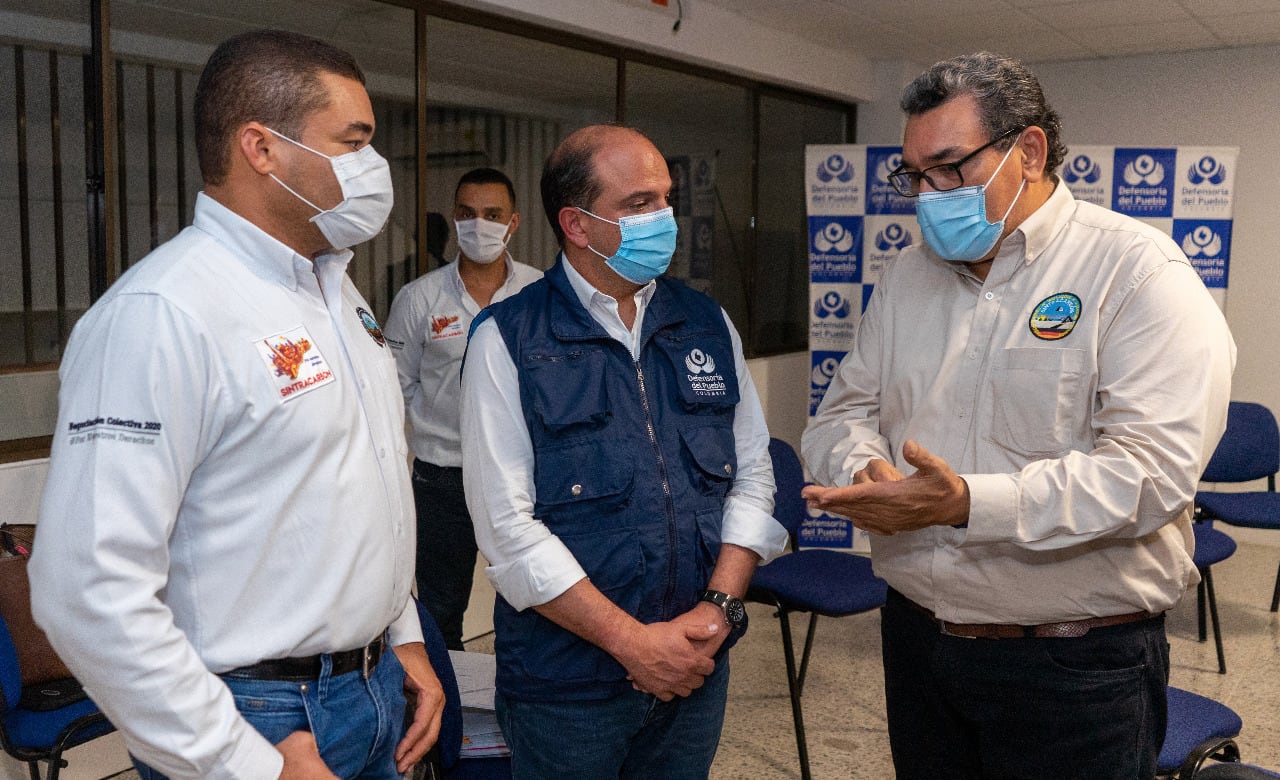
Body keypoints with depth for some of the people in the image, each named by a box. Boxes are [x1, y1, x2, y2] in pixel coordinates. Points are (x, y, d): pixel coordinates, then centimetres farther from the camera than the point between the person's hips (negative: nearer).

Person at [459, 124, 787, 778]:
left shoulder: (707, 324, 4)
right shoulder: (508, 340, -10)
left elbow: (752, 474, 5)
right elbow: (508, 528, -15)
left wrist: (719, 606, -8)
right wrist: (632, 641, -16)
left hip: (697, 667, 4)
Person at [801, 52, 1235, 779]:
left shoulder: (1138, 270, -12)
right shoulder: (909, 275, 7)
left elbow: (1152, 469, -23)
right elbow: (844, 412, 8)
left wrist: (967, 503, -31)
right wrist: (865, 470, -15)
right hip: (916, 635, 6)